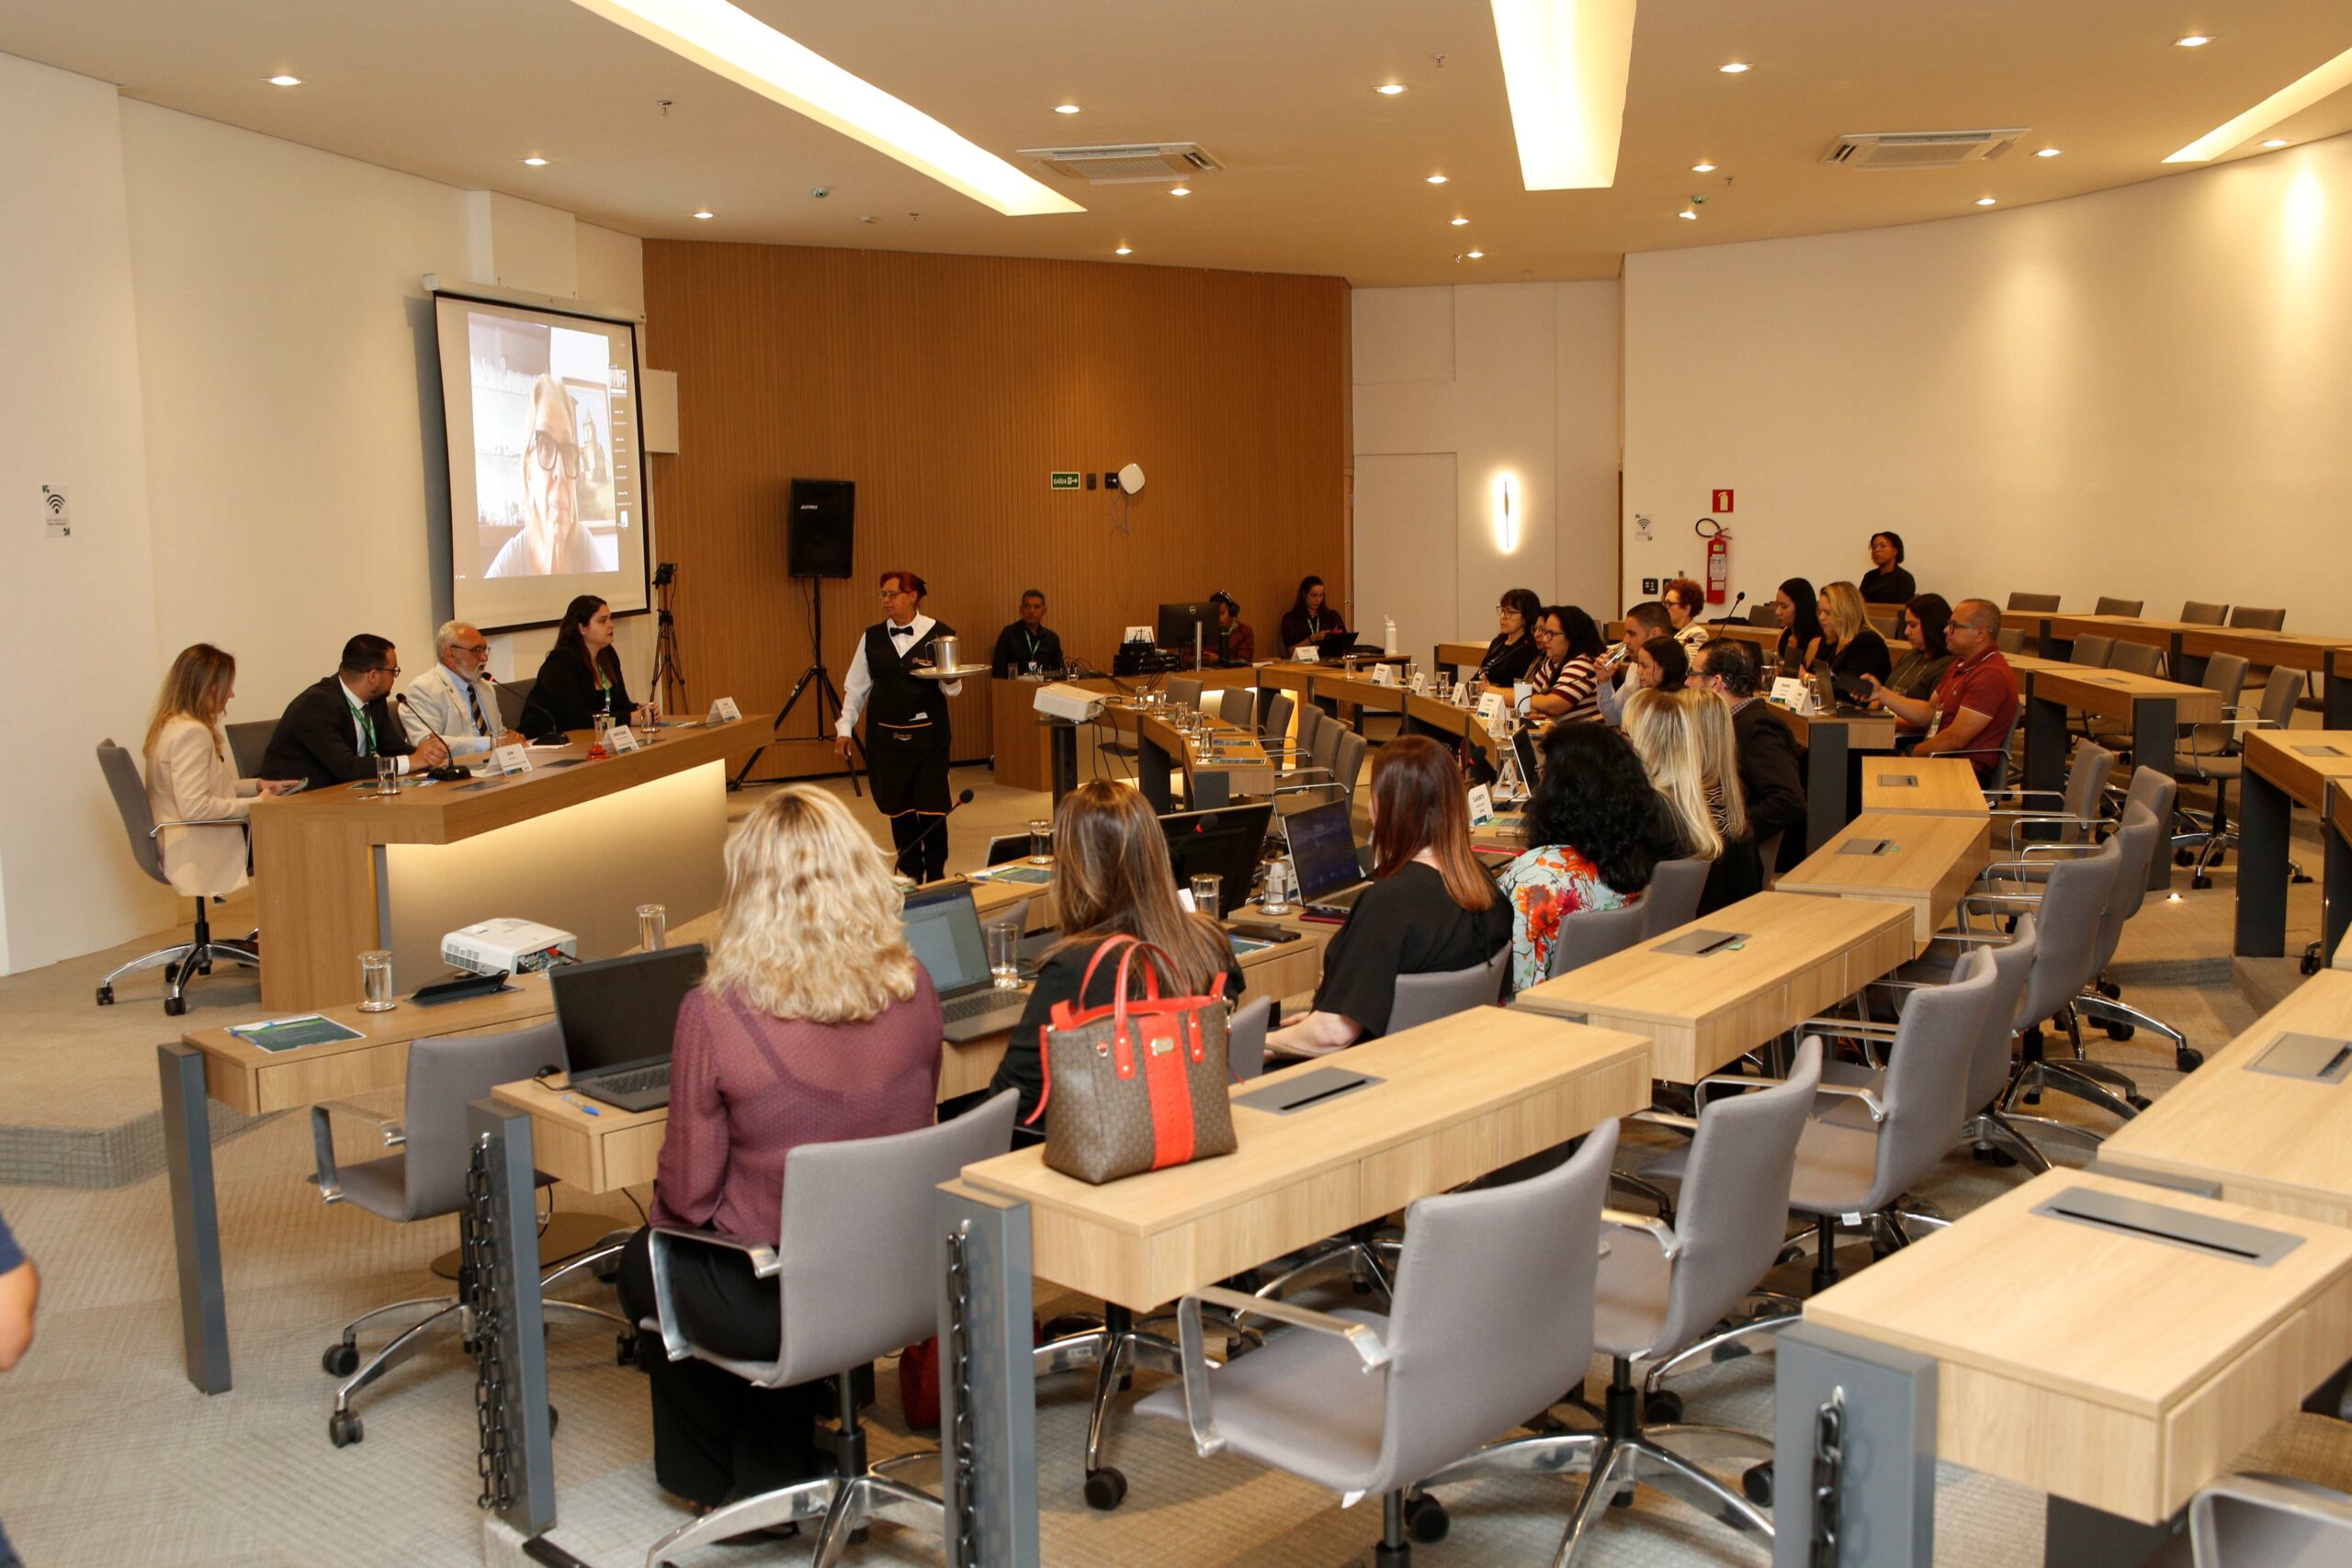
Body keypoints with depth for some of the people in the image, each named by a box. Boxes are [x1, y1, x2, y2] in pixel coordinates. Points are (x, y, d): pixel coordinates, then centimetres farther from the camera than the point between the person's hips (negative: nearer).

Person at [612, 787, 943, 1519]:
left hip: (771, 1305, -4)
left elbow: (688, 1193, -12)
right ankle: (779, 1471, 43)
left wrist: (663, 1209, 11)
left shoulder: (714, 1013, -22)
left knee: (645, 1262, 28)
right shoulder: (913, 991, -10)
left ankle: (714, 1484, 45)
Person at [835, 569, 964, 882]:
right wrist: (845, 727, 5)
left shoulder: (939, 633, -3)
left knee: (931, 807, -5)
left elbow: (952, 689, -1)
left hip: (928, 734, -3)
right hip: (885, 736, 3)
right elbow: (855, 687, 11)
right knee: (898, 808, 8)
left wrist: (949, 679, -23)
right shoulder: (872, 637, 6)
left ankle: (935, 876, 10)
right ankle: (910, 874, 19)